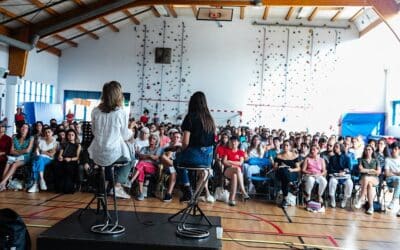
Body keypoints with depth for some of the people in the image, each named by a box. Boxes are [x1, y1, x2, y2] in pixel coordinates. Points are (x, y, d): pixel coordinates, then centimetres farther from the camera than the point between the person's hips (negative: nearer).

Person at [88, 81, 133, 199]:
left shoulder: (95, 111, -1)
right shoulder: (121, 113, -13)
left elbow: (94, 132, 11)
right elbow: (125, 136, -3)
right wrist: (130, 132, 19)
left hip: (97, 155, 4)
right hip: (113, 154, -4)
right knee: (129, 159, 27)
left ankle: (109, 183, 34)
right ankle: (117, 186, 12)